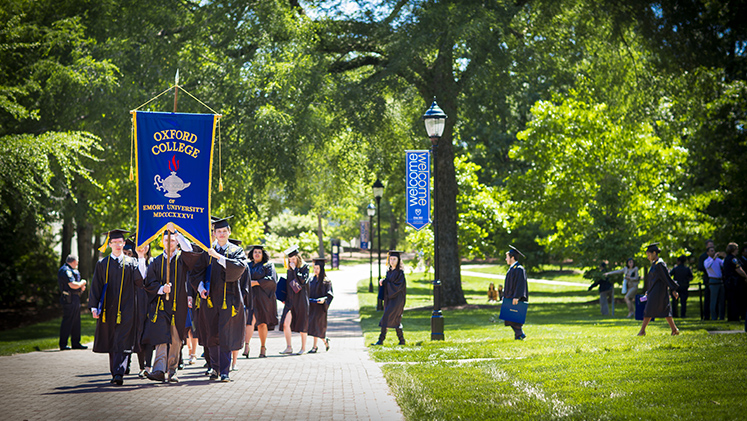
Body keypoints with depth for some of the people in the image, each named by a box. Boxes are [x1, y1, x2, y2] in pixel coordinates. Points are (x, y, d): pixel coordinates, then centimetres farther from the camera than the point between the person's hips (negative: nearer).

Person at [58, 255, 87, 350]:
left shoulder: (70, 270, 21)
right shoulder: (66, 271, -13)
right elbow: (72, 285, -22)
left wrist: (81, 287, 10)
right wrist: (82, 283, -5)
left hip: (75, 299, 11)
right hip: (69, 299, -11)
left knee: (76, 322, 14)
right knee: (67, 321, -9)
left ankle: (75, 343, 20)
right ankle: (63, 344, -7)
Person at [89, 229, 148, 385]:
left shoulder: (131, 263, 6)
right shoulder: (102, 264, 10)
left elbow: (140, 281, -10)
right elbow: (95, 287, 8)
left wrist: (141, 258, -16)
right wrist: (94, 307, -2)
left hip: (126, 310, -2)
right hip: (108, 310, 2)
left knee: (122, 343, -11)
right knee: (111, 343, 9)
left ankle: (118, 373, -18)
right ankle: (116, 373, 20)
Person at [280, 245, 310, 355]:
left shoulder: (305, 267, -4)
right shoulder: (289, 269, 12)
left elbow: (302, 280, -18)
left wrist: (295, 269, -16)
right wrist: (284, 297, 15)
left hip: (301, 299, -4)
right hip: (290, 299, 4)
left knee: (302, 325, 2)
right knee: (286, 323, -10)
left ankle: (303, 348, 13)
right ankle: (288, 348, -4)